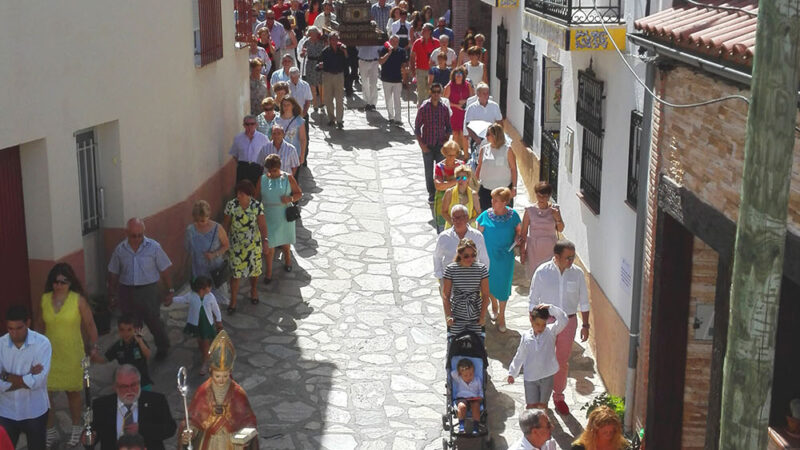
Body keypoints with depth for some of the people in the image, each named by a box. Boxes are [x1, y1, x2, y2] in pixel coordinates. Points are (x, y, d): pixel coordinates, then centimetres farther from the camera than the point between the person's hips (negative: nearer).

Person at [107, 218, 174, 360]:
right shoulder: (120, 250, 0)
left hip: (148, 290, -2)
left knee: (154, 322, 5)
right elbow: (113, 274, 9)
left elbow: (164, 271, -2)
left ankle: (163, 348, 28)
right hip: (126, 292, 3)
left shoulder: (154, 247, -7)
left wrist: (170, 291, -1)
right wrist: (112, 295, 11)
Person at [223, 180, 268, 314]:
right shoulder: (231, 205, -14)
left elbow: (262, 225, -8)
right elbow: (226, 225, -3)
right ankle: (233, 300, 19)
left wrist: (265, 242, -8)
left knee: (254, 269, 18)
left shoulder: (257, 206, -15)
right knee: (235, 273, 4)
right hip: (236, 245, 0)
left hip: (253, 244, 0)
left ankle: (253, 290, 47)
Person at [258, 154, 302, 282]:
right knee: (269, 244, 1)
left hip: (284, 215, 1)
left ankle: (287, 260, 47)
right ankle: (268, 271, 13)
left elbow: (299, 193, -1)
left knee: (285, 241, 19)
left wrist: (290, 198, -22)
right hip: (269, 216, 0)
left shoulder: (288, 178, -7)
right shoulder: (262, 179, -5)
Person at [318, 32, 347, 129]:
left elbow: (347, 62, -8)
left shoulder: (342, 50, -1)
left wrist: (345, 52, -18)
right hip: (328, 76, 1)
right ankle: (331, 119, 20)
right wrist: (320, 65, -23)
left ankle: (339, 120, 4)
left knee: (340, 99, -3)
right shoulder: (326, 51, -2)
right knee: (328, 99, 7)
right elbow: (321, 64, 0)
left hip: (339, 75, -1)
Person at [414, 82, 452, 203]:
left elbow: (448, 127, 10)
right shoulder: (424, 108, -7)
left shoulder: (444, 108, 0)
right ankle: (431, 193, 20)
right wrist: (421, 144, -9)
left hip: (441, 145, 1)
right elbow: (417, 127, -2)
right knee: (429, 171, 6)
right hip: (427, 146, -1)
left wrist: (446, 140, -3)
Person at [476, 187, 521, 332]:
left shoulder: (513, 215, -9)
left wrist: (517, 238, -15)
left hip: (505, 257, -1)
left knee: (503, 286, 6)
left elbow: (518, 230, 7)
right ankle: (494, 305, 47)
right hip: (488, 256, 1)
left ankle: (501, 316, 25)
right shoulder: (486, 215, -10)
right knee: (489, 284, 17)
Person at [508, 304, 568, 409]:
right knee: (531, 405, 5)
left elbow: (563, 320, -23)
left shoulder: (551, 331, -7)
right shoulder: (526, 336, -2)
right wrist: (512, 373, 14)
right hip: (530, 377, 1)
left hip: (546, 376, -1)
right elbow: (520, 356, 9)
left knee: (542, 404, 11)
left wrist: (550, 308, -29)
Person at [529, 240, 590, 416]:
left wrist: (585, 325, 7)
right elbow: (533, 301, -3)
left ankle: (558, 396, 31)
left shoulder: (577, 273, -5)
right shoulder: (542, 272, -12)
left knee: (563, 362, 13)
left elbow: (584, 302, 5)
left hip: (568, 322, 2)